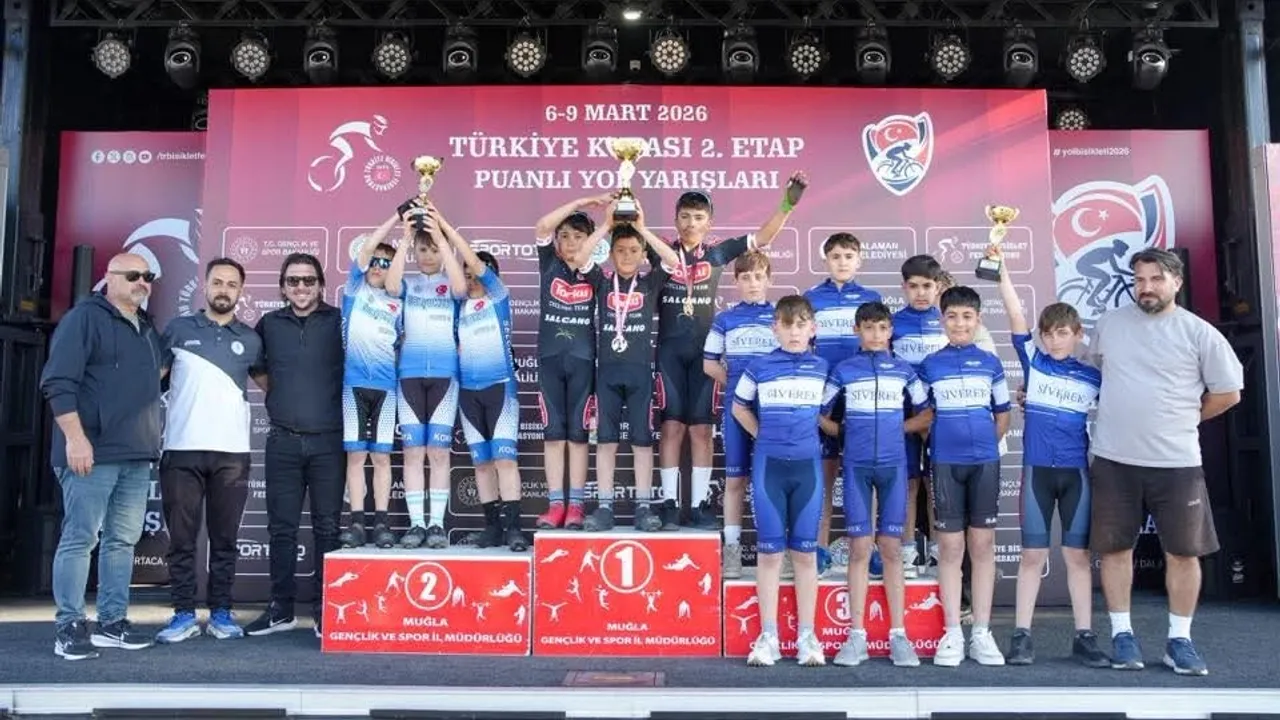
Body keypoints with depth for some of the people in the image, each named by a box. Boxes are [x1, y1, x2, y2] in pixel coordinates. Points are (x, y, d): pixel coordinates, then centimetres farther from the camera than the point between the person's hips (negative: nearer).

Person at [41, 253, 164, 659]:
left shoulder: (148, 329, 19)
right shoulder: (85, 318, -4)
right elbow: (58, 382, -12)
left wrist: (153, 439, 19)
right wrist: (75, 438, -18)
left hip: (137, 456, 7)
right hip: (93, 452, -7)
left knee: (123, 540, 9)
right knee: (80, 539, -3)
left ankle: (112, 622, 16)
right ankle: (70, 626, 4)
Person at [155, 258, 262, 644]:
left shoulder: (250, 339, 10)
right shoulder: (178, 329, 7)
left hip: (232, 452, 1)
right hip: (182, 450, -1)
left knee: (225, 538, 5)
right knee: (181, 537, 2)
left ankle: (221, 612, 13)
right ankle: (184, 613, 11)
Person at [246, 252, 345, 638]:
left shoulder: (338, 321, 0)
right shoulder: (269, 323, 10)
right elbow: (253, 365, 25)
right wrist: (276, 390, 14)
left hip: (328, 441, -2)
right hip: (283, 442, 3)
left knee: (327, 527, 2)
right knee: (281, 527, 6)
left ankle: (325, 609, 10)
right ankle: (281, 608, 17)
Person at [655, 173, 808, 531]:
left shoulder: (716, 252, 5)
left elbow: (762, 238, 9)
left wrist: (788, 203, 0)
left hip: (703, 351, 1)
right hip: (670, 351, -1)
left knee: (701, 429, 3)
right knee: (672, 427, -1)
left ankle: (700, 504, 10)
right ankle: (670, 503, 6)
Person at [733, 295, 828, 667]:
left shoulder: (822, 368, 4)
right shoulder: (759, 368, 1)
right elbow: (739, 407, 13)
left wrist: (810, 436, 6)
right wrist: (764, 435, 7)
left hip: (807, 465, 1)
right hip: (768, 465, -1)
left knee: (805, 552, 6)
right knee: (769, 551, 3)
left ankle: (807, 636, 14)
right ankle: (768, 635, 10)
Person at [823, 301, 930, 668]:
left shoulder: (904, 370, 9)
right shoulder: (843, 370, 6)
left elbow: (926, 414, 14)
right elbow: (820, 415, 10)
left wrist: (898, 429, 5)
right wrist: (847, 432, 1)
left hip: (893, 464, 1)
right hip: (856, 465, -1)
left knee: (891, 547, 3)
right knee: (859, 548, 0)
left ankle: (898, 635, 9)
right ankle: (857, 636, 6)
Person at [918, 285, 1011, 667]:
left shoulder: (991, 363, 7)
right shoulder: (930, 365, 4)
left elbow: (1002, 415, 13)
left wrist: (986, 444, 6)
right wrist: (937, 442, -1)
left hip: (985, 461, 1)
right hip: (945, 463, -1)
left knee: (983, 543, 4)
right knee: (950, 546, 1)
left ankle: (982, 633, 13)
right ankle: (952, 633, 10)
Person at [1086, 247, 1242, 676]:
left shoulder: (1199, 333, -2)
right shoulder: (1110, 323, 5)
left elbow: (1228, 392, 5)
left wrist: (1183, 418, 7)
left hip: (1177, 462, -1)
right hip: (1113, 459, 1)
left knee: (1184, 551, 5)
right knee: (1115, 547, 6)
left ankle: (1179, 640, 19)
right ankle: (1122, 634, 18)